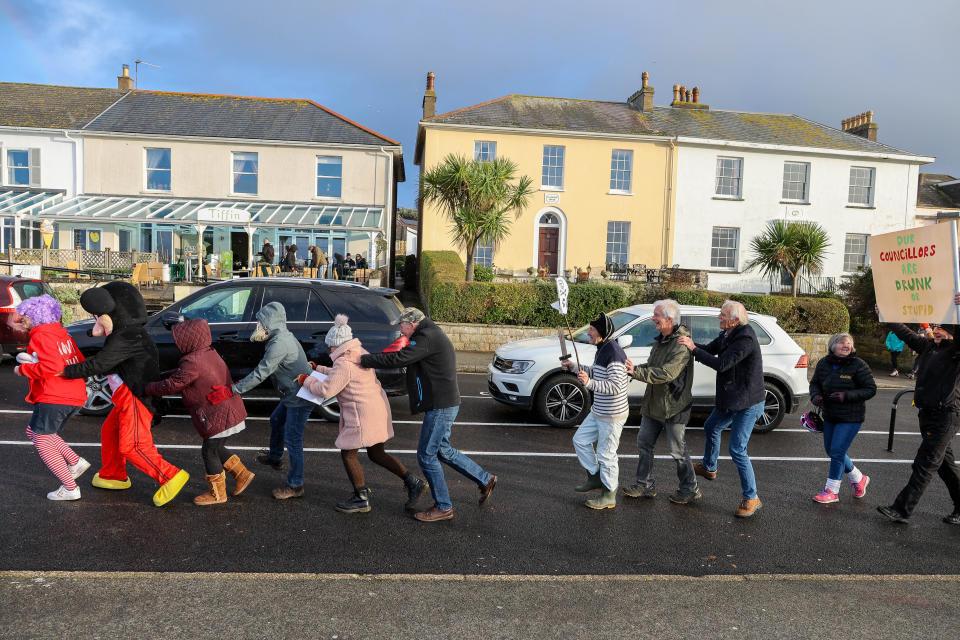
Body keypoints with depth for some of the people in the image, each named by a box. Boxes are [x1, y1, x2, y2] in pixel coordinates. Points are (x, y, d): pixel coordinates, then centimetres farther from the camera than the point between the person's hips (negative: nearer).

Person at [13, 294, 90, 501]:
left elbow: (51, 367, -23)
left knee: (42, 443, 4)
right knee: (33, 432, 24)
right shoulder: (63, 334, 17)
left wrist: (23, 369, -9)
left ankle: (70, 488, 4)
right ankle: (76, 462, 14)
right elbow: (81, 363, 18)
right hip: (74, 397, 9)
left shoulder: (41, 336, -11)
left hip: (53, 398, -9)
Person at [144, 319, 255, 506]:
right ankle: (242, 475, 28)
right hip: (231, 411, 9)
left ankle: (217, 494, 20)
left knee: (209, 452, 7)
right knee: (215, 449, 23)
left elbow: (171, 385, -13)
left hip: (219, 416, -9)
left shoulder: (192, 362, -19)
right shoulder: (210, 354, 11)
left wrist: (147, 388, 0)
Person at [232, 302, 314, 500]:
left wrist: (235, 389, -20)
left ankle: (295, 486, 8)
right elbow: (265, 370, 16)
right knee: (276, 420, 29)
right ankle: (275, 457, 53)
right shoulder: (283, 336, 9)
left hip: (300, 397, -11)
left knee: (292, 439, -3)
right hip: (292, 394, 11)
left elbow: (261, 373, -26)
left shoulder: (280, 343, -25)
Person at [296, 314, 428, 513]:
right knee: (376, 454, 17)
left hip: (363, 414, -10)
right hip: (377, 407, 10)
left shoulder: (344, 362, -18)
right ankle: (413, 483, 12)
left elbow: (326, 390, -17)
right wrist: (319, 369, 31)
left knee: (348, 453, 7)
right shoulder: (360, 352, 13)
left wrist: (307, 381, -1)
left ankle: (362, 499, 15)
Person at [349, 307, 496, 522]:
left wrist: (362, 359, -16)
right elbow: (405, 358, 20)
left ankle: (443, 507, 11)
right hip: (443, 405, 11)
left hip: (440, 407, -11)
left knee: (426, 455, -1)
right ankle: (485, 480, 28)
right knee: (443, 451, 20)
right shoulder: (432, 335, 17)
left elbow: (398, 359, -24)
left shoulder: (428, 337, -17)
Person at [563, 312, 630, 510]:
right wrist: (575, 367, 15)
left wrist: (589, 383, -38)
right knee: (580, 440, 18)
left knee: (606, 454, 1)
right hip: (598, 412, 10)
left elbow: (616, 386, -29)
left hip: (612, 415, -10)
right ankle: (595, 478, 32)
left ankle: (609, 495, 17)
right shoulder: (602, 350, 7)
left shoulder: (614, 354, -24)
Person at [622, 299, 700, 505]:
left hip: (674, 406, -9)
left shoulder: (681, 344, -21)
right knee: (644, 442, 12)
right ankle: (645, 485, 25)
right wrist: (634, 370, -3)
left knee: (677, 449, 3)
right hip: (654, 403, 9)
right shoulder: (661, 339, 9)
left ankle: (690, 490, 22)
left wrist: (636, 372, -34)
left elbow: (667, 373, -32)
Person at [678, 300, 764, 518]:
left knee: (737, 450, -8)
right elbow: (710, 349, 8)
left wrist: (693, 348, -26)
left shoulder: (745, 340, -27)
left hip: (747, 404, -10)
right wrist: (690, 343, -11)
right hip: (730, 400, 10)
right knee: (711, 428, 27)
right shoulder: (727, 335, 3)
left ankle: (751, 498, 7)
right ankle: (709, 468, 50)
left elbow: (721, 364, -32)